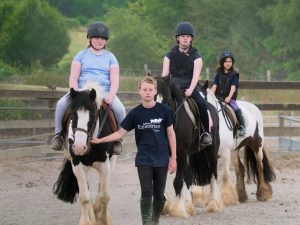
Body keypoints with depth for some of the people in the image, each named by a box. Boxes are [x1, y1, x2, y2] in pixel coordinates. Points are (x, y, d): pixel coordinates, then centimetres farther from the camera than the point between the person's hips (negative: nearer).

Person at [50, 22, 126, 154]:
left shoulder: (110, 57, 13)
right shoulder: (81, 55, 12)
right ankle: (59, 134, -8)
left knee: (120, 109, -30)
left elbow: (114, 80, 3)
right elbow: (73, 78, 5)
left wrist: (111, 95, -18)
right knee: (61, 104, -27)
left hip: (104, 92, 0)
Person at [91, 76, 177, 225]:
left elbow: (171, 134, 1)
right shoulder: (135, 113, -2)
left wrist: (173, 158, -1)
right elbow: (121, 133, 1)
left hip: (161, 159, 0)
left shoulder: (164, 110, -4)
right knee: (146, 193, -8)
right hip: (144, 160, 0)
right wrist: (100, 140, -9)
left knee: (159, 195, 9)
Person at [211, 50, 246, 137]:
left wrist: (229, 97, -23)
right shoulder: (219, 74, 12)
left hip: (230, 98, -4)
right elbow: (214, 86, 5)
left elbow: (233, 87, -8)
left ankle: (241, 127, -21)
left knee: (236, 109, -27)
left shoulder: (234, 74, 2)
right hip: (218, 97, 4)